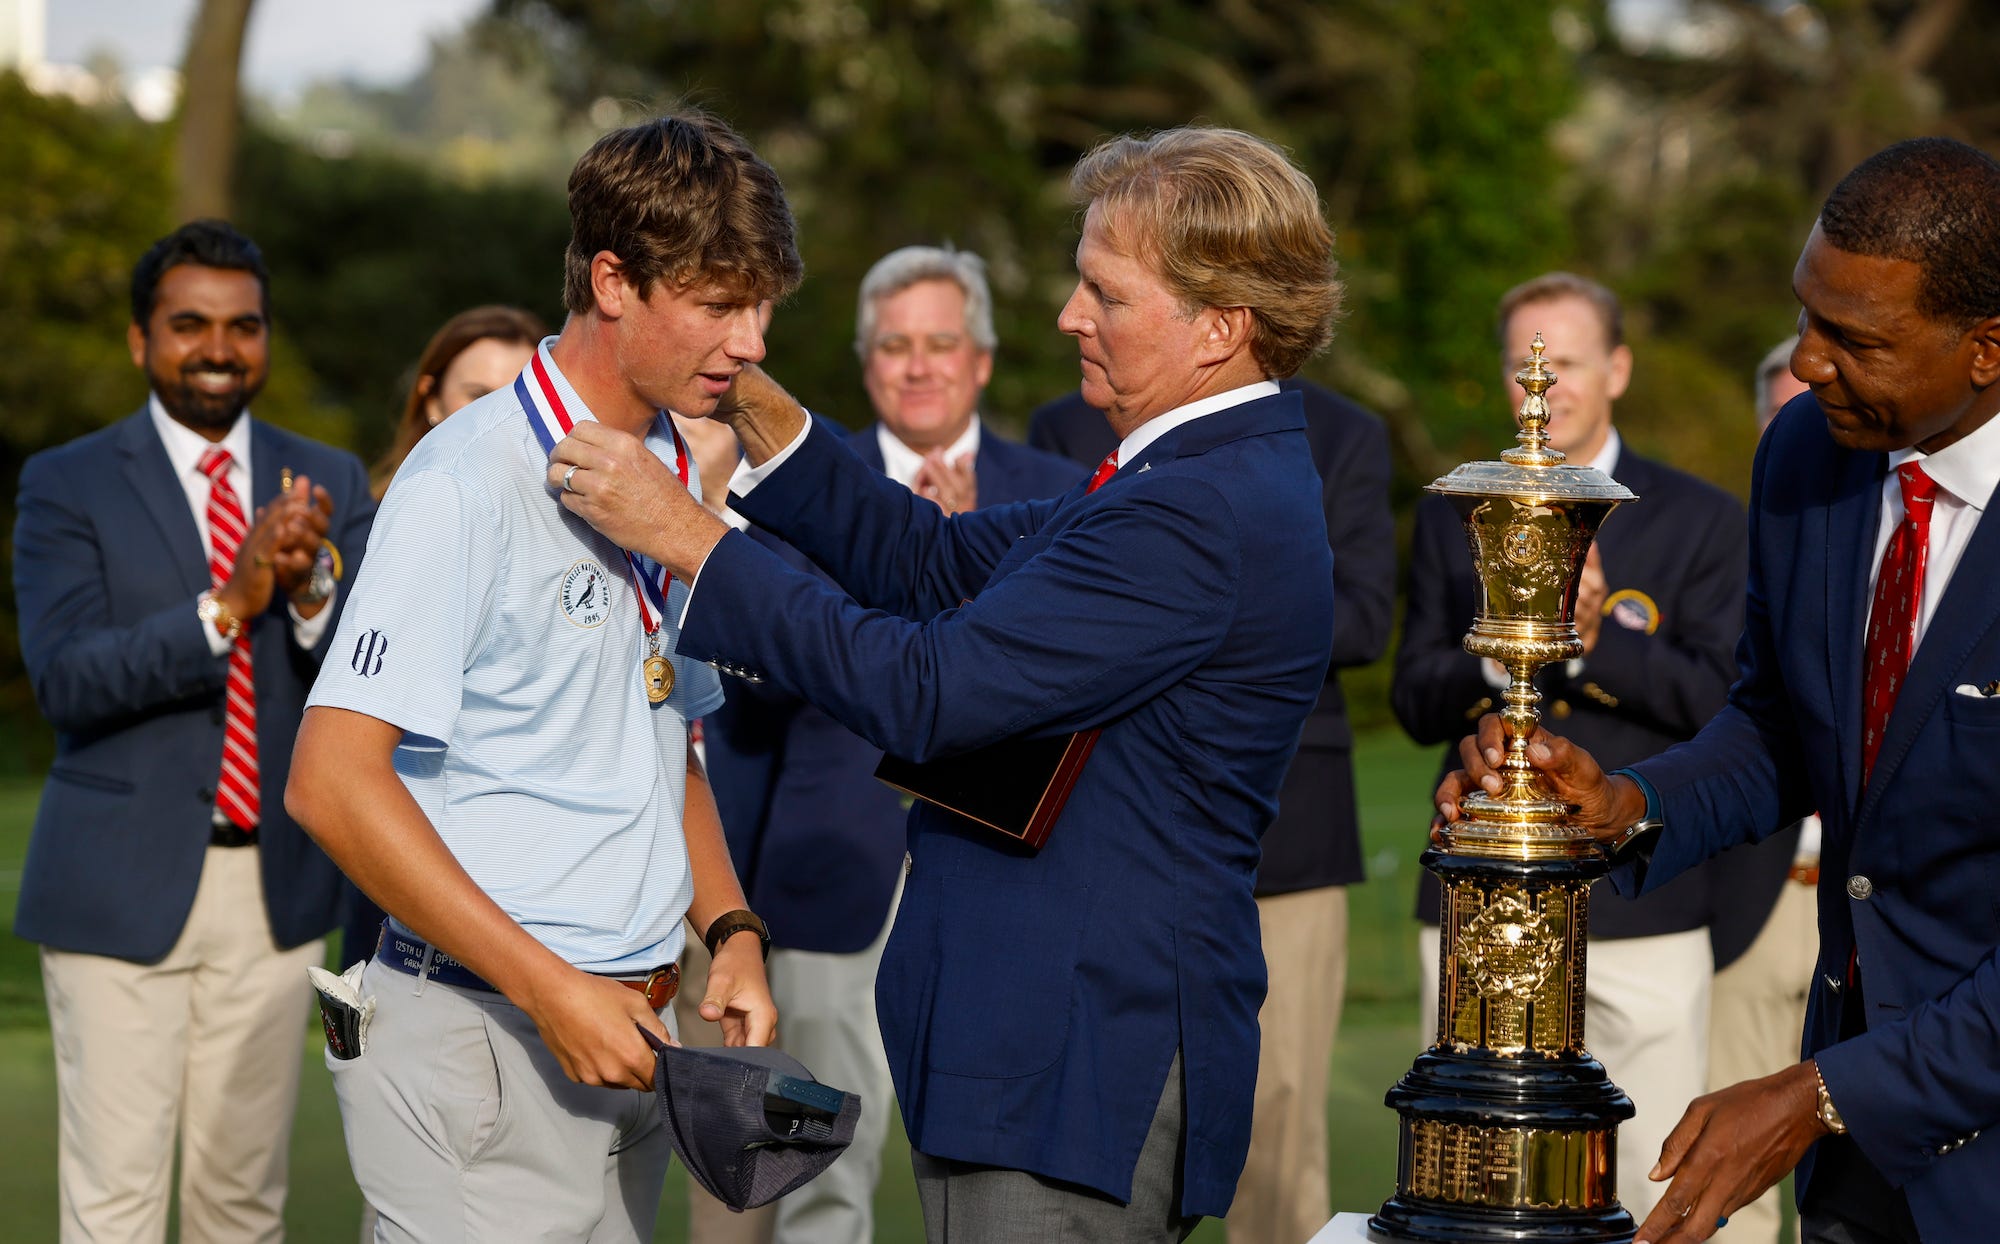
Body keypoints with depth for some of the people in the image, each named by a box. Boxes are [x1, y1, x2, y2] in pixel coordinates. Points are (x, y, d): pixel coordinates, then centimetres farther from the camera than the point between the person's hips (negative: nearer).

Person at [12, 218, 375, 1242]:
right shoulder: (67, 486, -1)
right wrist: (227, 604, -25)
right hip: (122, 889, -3)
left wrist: (310, 590, -22)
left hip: (274, 888, 3)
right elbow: (65, 678, -14)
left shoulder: (331, 485, 8)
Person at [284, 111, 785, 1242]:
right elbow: (333, 779, -18)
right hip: (484, 1039, -7)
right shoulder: (469, 480, -12)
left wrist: (730, 932, 7)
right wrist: (552, 988, -18)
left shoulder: (678, 481, 13)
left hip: (626, 1040, 7)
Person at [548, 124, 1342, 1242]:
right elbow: (941, 564, 18)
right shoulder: (1207, 479, 14)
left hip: (1085, 1068, -11)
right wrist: (759, 411, 8)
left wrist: (689, 538, -17)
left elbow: (927, 693, -23)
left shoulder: (1203, 515, -21)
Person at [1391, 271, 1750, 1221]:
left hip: (1640, 903, -2)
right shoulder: (1452, 518, 11)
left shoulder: (1700, 521, 3)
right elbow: (1415, 705, 5)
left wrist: (1594, 639, -21)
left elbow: (1720, 700, -6)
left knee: (1660, 1194, -2)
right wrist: (1497, 656, -16)